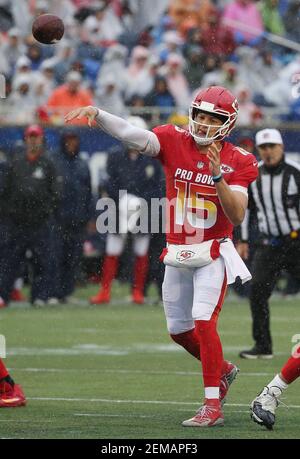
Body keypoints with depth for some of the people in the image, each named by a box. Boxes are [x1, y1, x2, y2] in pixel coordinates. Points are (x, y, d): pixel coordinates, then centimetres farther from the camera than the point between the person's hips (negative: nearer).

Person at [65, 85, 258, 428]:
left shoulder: (237, 162, -7)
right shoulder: (173, 142, -3)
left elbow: (237, 216, -16)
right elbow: (131, 135, -19)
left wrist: (218, 176, -28)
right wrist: (96, 114, -35)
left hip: (212, 254, -4)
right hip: (177, 255, 4)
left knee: (203, 321, -18)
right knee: (178, 329, 14)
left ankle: (212, 406, -14)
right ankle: (222, 370, 40)